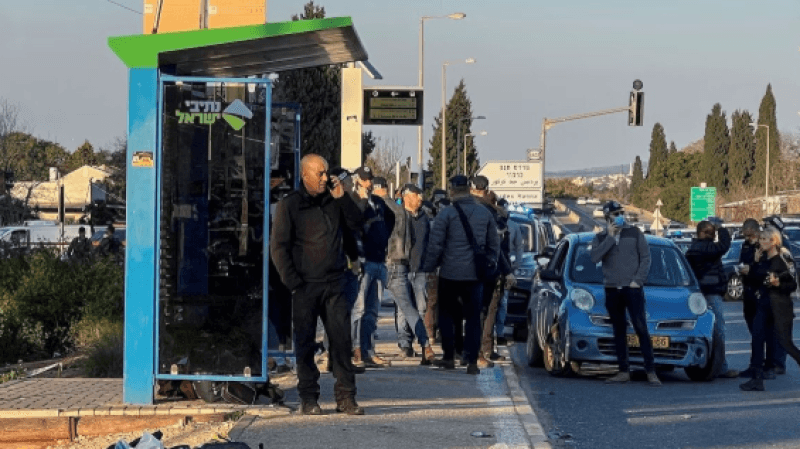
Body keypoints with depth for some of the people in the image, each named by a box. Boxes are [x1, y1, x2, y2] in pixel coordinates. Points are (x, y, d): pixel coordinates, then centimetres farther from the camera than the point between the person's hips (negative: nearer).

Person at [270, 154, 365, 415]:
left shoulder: (333, 201, 12)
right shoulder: (289, 205, -1)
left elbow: (356, 225, 9)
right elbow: (278, 247, -2)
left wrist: (342, 198, -3)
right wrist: (293, 283, -9)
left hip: (333, 285, 3)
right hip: (306, 286, -3)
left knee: (342, 340, 0)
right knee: (306, 343, 2)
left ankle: (345, 397, 5)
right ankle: (308, 398, 9)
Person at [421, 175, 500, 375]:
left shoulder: (446, 213, -8)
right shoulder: (484, 213, 5)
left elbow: (435, 245, -8)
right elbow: (494, 244, 12)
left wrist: (428, 268, 3)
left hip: (450, 274, -3)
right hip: (475, 274, 3)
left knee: (446, 314, 13)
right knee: (473, 317, 6)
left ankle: (449, 357, 14)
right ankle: (472, 362, 2)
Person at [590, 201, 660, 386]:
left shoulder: (634, 233, 6)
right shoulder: (601, 237, 10)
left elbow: (646, 258, 4)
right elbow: (595, 258, -8)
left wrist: (638, 280, -7)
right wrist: (610, 238, -10)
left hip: (632, 288, -3)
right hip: (612, 290, 3)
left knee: (641, 329, -8)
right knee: (619, 331, 6)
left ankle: (651, 371, -8)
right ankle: (624, 371, 11)